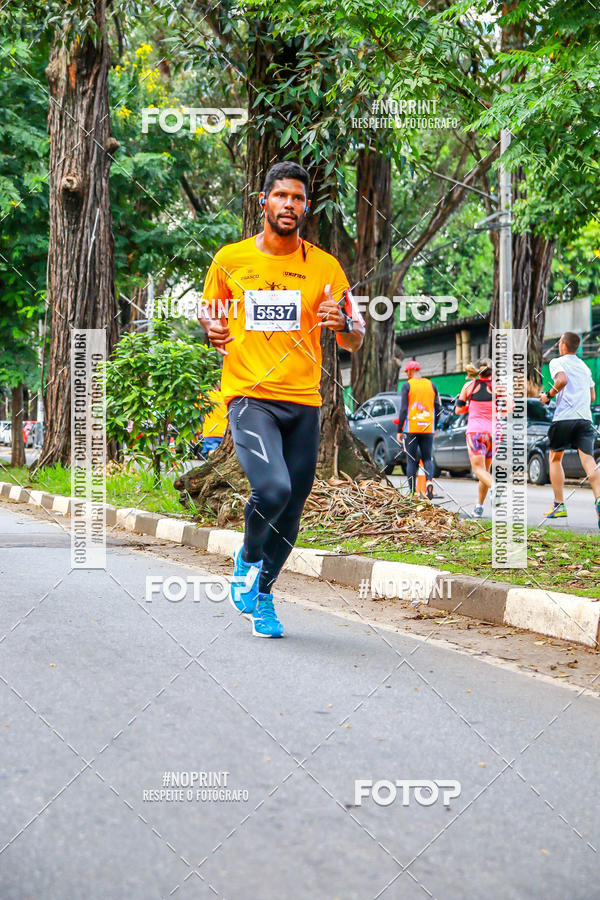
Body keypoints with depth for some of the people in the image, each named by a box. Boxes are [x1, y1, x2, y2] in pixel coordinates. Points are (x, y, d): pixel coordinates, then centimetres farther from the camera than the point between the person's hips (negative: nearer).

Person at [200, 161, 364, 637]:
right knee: (273, 488, -24)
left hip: (304, 402, 3)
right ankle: (248, 558, 8)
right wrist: (213, 330, -4)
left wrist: (342, 324, -15)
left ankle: (263, 595, 29)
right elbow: (209, 313, 19)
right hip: (249, 397, -2)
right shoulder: (230, 259, 4)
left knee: (291, 513, 5)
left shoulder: (325, 267, 6)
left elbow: (355, 340, 8)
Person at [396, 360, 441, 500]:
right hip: (428, 428, 3)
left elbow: (403, 409, -8)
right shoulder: (431, 385, 8)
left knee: (411, 461, 4)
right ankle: (429, 480, -17)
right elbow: (438, 408, 9)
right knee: (427, 458, 10)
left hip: (411, 428, -3)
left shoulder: (407, 386, -4)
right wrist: (434, 427, 20)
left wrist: (399, 430, -3)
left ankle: (412, 492, 3)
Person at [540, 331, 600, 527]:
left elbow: (562, 379, -17)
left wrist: (549, 395, -4)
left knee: (555, 458, 14)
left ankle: (559, 505, 11)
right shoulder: (584, 366, 23)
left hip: (564, 417, -4)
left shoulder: (557, 362, 4)